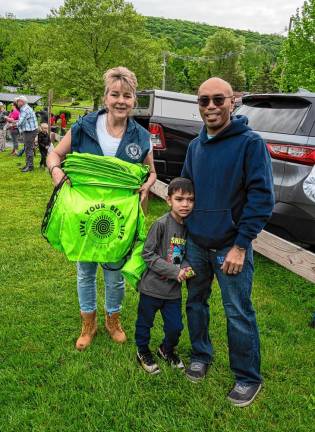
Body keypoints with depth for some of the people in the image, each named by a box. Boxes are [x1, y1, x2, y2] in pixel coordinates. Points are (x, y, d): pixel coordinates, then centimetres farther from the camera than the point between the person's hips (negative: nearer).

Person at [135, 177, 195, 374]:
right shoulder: (161, 224, -19)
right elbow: (148, 254, -17)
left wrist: (186, 268, -11)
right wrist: (175, 271, -21)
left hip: (173, 289, 4)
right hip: (152, 286, -4)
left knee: (175, 326, 12)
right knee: (145, 322, 15)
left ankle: (167, 349, 43)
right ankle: (143, 351, 42)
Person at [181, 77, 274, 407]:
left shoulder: (250, 143, -11)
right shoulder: (195, 146, 7)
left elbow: (261, 197, -14)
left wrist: (241, 245, -16)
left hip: (231, 247, -5)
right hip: (195, 244, 6)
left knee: (238, 314, 3)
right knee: (195, 302, 17)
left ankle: (248, 378, 23)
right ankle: (200, 355, 40)